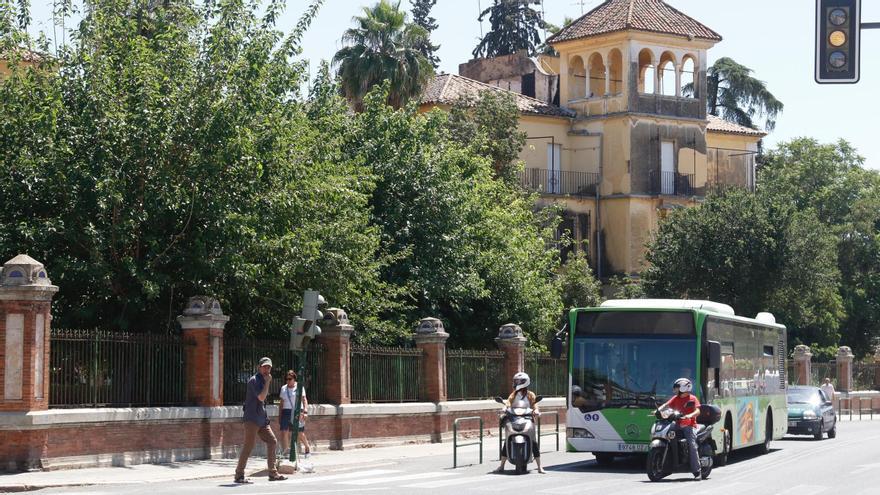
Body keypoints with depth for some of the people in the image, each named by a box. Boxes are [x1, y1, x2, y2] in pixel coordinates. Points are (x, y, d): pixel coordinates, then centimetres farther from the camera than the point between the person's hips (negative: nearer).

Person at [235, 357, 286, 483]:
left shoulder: (263, 380, 18)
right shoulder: (254, 380, -11)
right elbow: (261, 397, -21)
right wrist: (267, 382, -16)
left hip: (262, 418, 9)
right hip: (252, 418, -9)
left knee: (272, 441, 7)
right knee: (248, 445, -11)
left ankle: (273, 473, 13)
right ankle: (239, 475, -9)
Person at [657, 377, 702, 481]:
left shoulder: (692, 398, 4)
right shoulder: (675, 398, 17)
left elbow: (698, 411, -7)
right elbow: (666, 405, 5)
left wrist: (690, 415, -27)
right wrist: (658, 410, -15)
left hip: (689, 425, -6)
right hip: (678, 425, 6)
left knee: (692, 445, -20)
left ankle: (697, 472, -21)